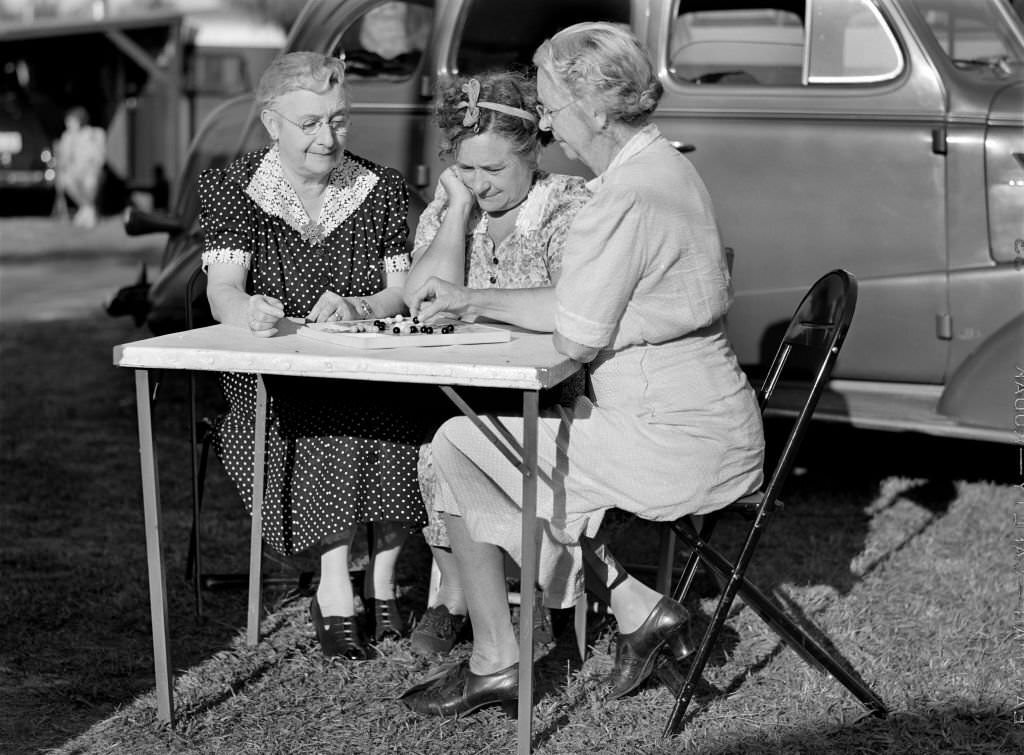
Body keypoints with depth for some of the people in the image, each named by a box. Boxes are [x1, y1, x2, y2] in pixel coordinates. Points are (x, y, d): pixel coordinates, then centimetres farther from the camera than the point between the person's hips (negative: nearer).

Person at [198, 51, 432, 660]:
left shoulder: (381, 188, 8)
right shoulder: (233, 188, 1)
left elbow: (403, 290, 2)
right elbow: (223, 289, -11)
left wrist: (357, 307, -22)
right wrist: (247, 310, -37)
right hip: (272, 380, -2)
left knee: (396, 407, -30)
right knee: (337, 417, -32)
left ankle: (382, 582, -18)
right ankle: (340, 591, -25)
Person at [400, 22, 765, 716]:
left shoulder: (627, 197, -22)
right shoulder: (662, 165, 11)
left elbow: (575, 339, -17)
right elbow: (577, 306, 18)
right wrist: (469, 299, 17)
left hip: (677, 445, -10)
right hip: (707, 426, 10)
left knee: (454, 450, -2)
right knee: (503, 437, 20)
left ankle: (496, 665, 9)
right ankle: (637, 607, 14)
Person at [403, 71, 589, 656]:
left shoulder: (574, 206, -7)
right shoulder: (448, 206, 9)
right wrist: (459, 207, -8)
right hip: (466, 389, 4)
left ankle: (456, 599, -11)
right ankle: (455, 594, -10)